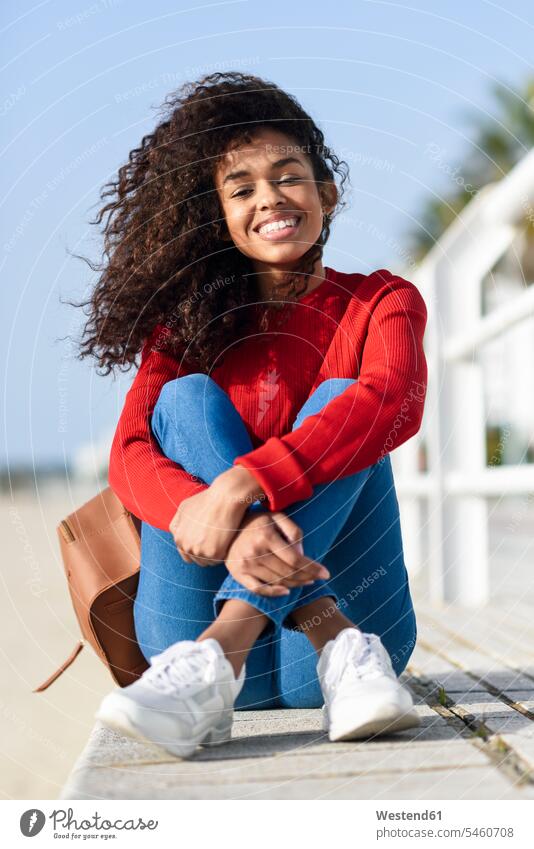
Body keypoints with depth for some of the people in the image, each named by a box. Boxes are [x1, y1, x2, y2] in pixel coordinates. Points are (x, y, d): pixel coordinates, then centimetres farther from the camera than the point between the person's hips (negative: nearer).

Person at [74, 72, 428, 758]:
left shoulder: (381, 302, 6)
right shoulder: (188, 320, 10)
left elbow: (395, 404, -19)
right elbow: (129, 456, -8)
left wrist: (238, 487, -34)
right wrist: (229, 527, -32)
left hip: (347, 602, -1)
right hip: (198, 617, 1)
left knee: (339, 397, -19)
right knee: (189, 398, -16)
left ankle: (213, 665, -39)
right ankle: (339, 651, -34)